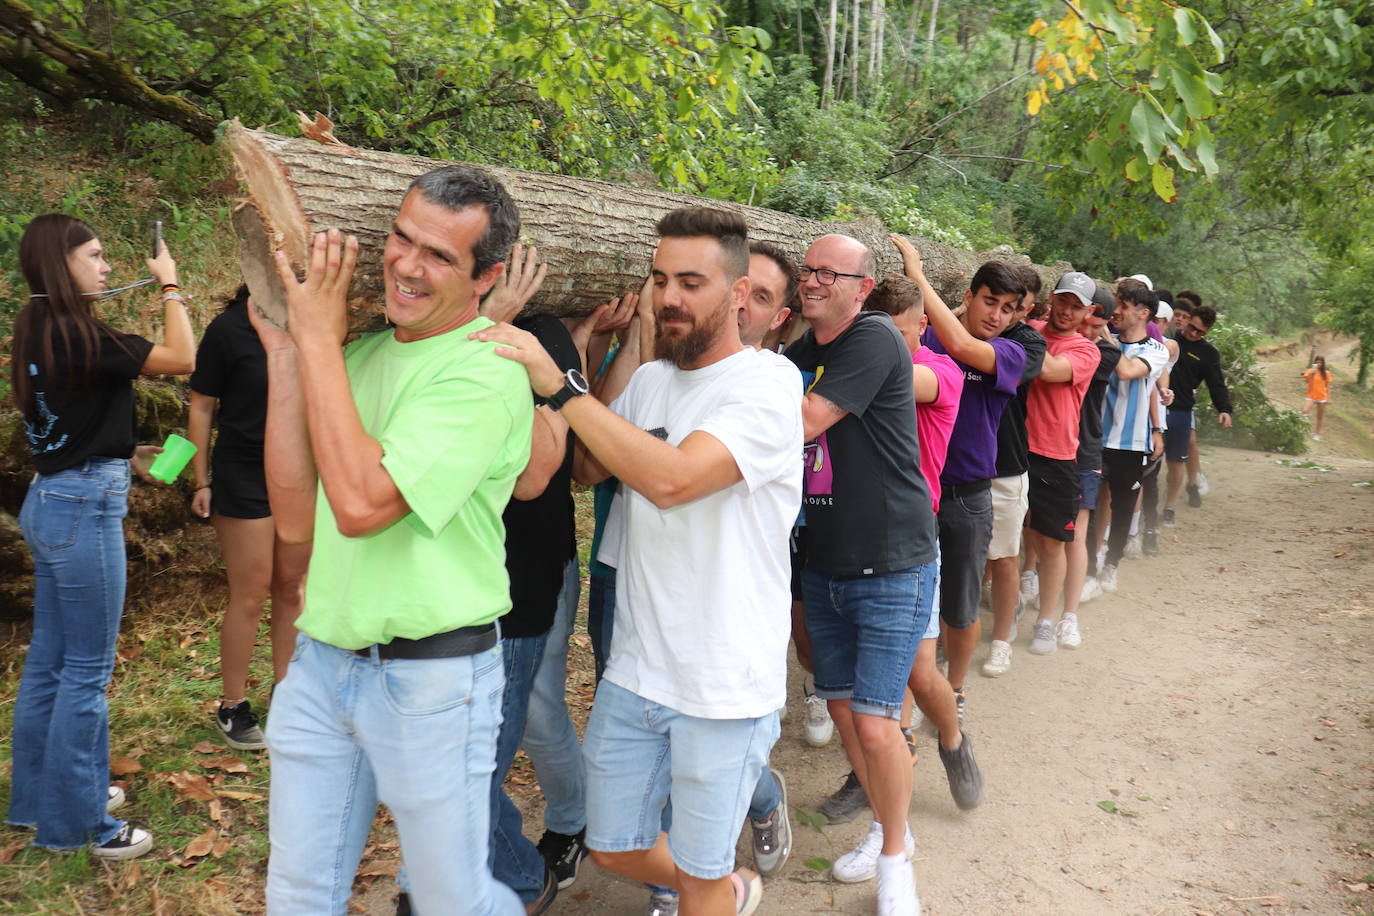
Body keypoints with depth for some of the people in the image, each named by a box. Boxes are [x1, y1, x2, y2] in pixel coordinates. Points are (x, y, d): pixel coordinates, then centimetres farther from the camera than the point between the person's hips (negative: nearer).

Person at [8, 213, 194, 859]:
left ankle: (39, 796, 32)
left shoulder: (39, 331, 10)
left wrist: (125, 456, 13)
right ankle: (73, 821, 12)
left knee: (49, 659, 18)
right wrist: (170, 284, -8)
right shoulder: (73, 334, -19)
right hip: (84, 509, -10)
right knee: (87, 669, 1)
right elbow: (183, 358, -21)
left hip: (51, 501, 10)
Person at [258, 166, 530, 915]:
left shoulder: (486, 374, -17)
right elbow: (297, 519, 1)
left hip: (431, 678, -6)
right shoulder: (361, 352, 5)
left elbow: (361, 504, -27)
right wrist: (283, 352, -3)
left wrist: (318, 338, -19)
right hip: (321, 659, 7)